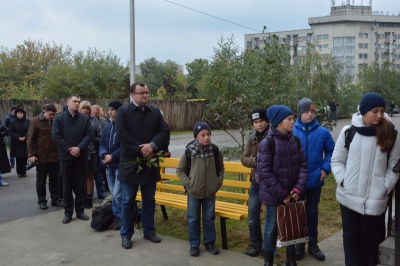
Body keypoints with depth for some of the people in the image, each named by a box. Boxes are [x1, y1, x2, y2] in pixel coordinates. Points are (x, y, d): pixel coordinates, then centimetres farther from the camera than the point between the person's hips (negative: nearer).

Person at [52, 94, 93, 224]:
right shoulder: (59, 119, 1)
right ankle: (68, 212, 15)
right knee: (67, 186, 6)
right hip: (65, 157, -1)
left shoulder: (85, 118, 5)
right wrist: (69, 149, -13)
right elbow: (56, 136, -6)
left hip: (81, 156, 1)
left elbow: (89, 135, -2)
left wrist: (79, 148, -16)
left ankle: (80, 210, 18)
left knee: (80, 185, 7)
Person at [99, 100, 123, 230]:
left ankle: (122, 218, 9)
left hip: (120, 165, -7)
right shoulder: (107, 127, 12)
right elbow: (102, 144, 11)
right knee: (113, 194, 15)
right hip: (109, 165, 7)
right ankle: (117, 216, 26)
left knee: (117, 194, -7)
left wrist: (112, 156, -19)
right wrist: (104, 155, -9)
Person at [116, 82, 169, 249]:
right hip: (130, 163, -3)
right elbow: (122, 134, -14)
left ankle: (149, 231, 27)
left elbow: (163, 132, 1)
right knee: (128, 201, 5)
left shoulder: (155, 112, 9)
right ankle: (126, 234, 17)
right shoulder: (123, 112, -3)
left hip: (150, 163, 4)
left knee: (149, 200, 13)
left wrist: (152, 146, -17)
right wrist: (140, 149, -17)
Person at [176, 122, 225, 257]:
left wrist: (218, 182, 0)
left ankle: (209, 243, 28)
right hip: (193, 192, -1)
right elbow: (180, 170, 0)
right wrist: (187, 183, -9)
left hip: (210, 192, 2)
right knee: (193, 219, 9)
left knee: (209, 218, 13)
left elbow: (221, 169, 10)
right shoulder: (189, 151, -11)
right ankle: (194, 245, 22)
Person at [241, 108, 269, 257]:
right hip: (256, 183, 5)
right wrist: (257, 161, -14)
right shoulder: (252, 138, 6)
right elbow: (244, 159, 3)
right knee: (253, 217, 10)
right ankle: (255, 245, 26)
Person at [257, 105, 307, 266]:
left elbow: (303, 165, 2)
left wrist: (298, 189, -11)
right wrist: (281, 194, -15)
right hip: (273, 196, -4)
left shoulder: (295, 141, 1)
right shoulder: (267, 143, -15)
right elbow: (264, 172, -16)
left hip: (291, 194, 5)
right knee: (271, 227, 9)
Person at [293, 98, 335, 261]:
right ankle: (299, 245, 26)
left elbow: (331, 151, 5)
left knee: (312, 213, 14)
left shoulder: (323, 132, -5)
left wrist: (325, 168, -6)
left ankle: (313, 244, 29)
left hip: (315, 181, 1)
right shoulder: (291, 132, -8)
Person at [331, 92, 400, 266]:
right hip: (349, 197, 1)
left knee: (370, 238, 10)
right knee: (351, 236, 13)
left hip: (375, 199, 0)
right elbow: (337, 160, 5)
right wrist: (343, 180, -9)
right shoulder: (348, 132, -2)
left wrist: (385, 187, -8)